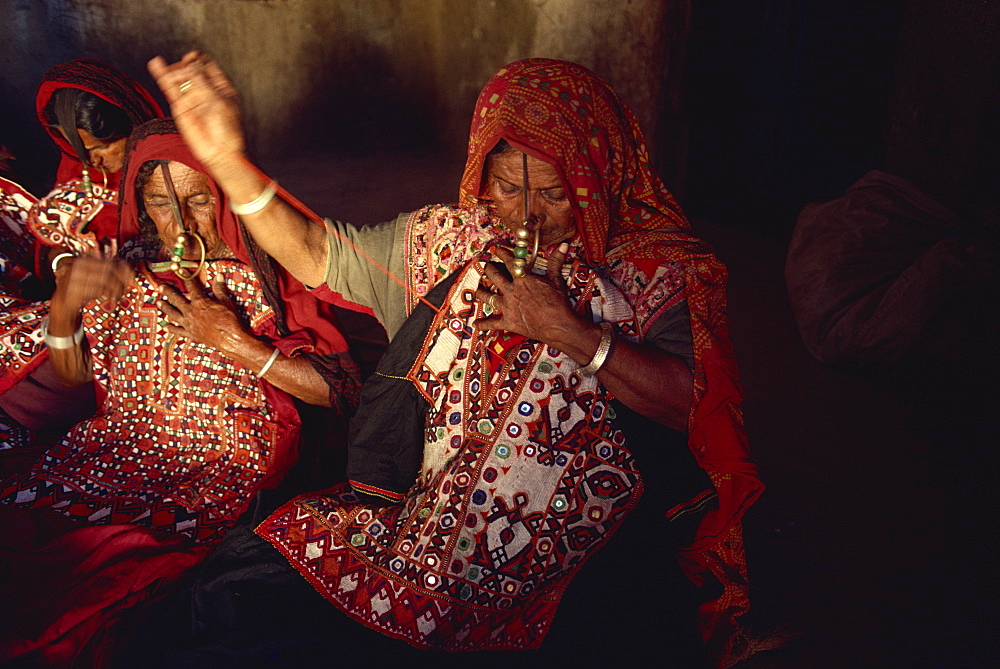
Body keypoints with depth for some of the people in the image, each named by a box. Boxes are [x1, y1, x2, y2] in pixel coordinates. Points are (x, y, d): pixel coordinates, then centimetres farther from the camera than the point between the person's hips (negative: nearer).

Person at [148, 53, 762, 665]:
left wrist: (565, 330, -19)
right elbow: (316, 255, 9)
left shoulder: (657, 269, -4)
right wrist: (226, 158, -3)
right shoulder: (449, 238, 7)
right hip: (420, 502, 4)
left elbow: (696, 405, -13)